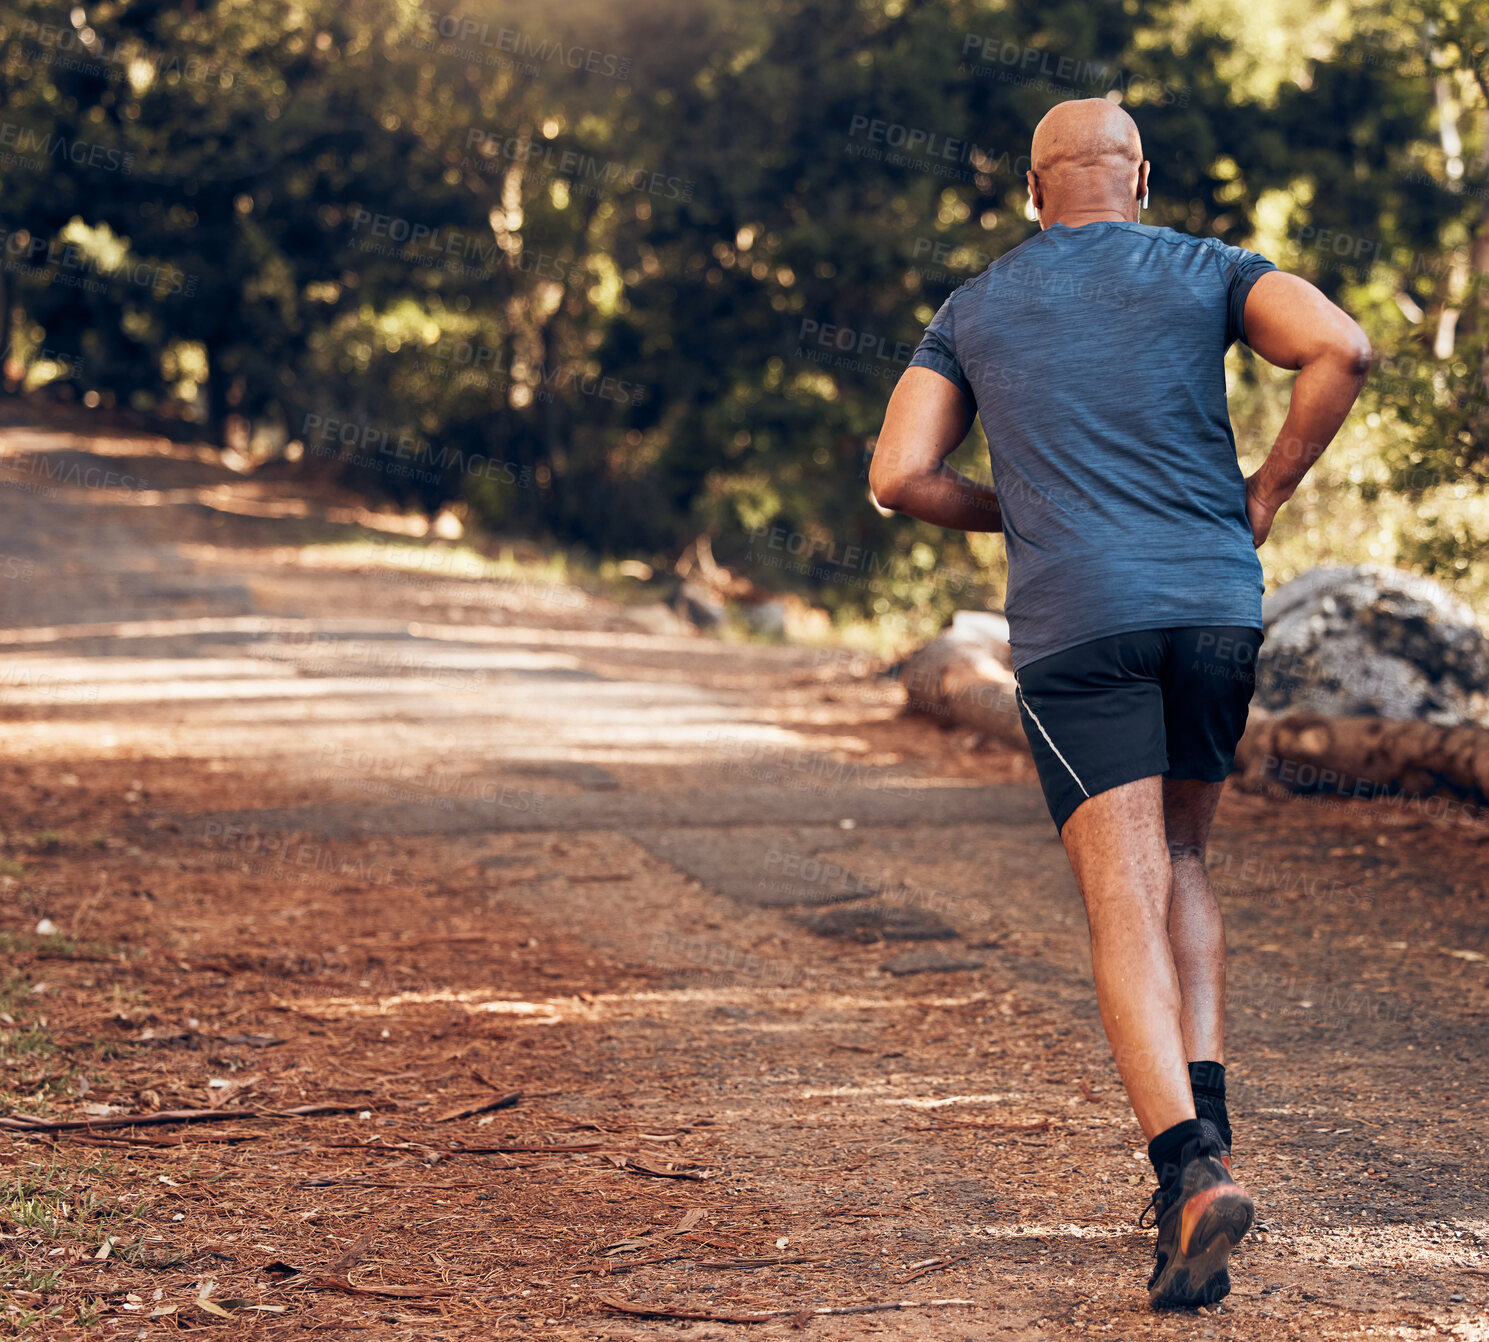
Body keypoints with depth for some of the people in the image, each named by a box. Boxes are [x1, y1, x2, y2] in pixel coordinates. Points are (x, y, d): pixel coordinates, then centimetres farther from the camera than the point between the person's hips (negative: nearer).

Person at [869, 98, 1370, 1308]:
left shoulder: (974, 313, 14)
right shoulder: (1205, 272, 11)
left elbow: (899, 477, 5)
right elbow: (1341, 349, -7)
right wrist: (1265, 494, 4)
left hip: (1073, 621, -1)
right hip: (1217, 606, 1)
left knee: (1126, 911, -7)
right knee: (1178, 865, 21)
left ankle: (1196, 1172, -25)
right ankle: (1205, 1128, 8)